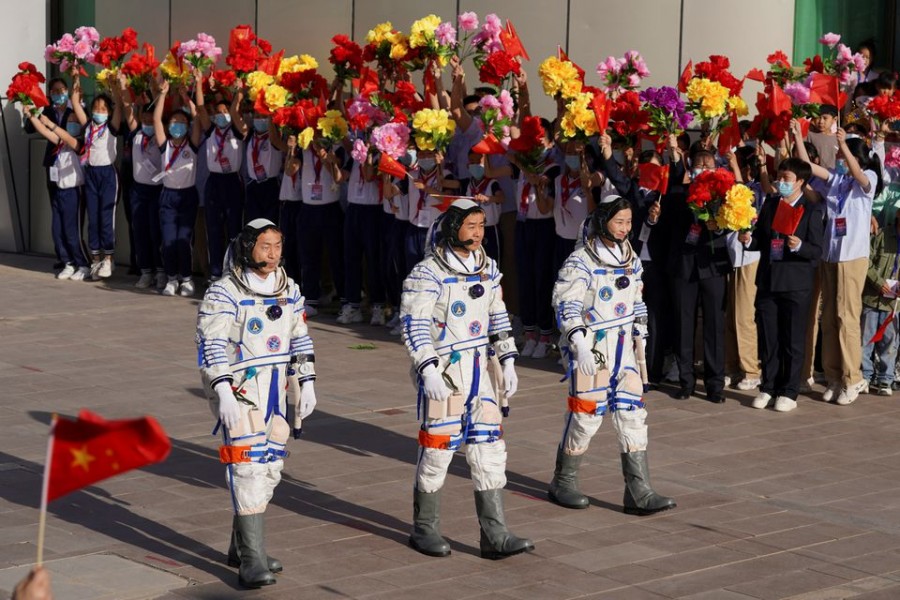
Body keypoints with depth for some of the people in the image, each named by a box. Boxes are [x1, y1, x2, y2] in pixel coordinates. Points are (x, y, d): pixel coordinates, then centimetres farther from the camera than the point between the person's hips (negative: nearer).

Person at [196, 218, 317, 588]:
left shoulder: (289, 290, 10)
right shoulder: (224, 293, -12)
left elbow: (300, 339, 18)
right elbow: (211, 345, -17)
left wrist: (306, 384, 13)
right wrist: (224, 393, -25)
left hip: (274, 390, 7)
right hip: (238, 389, -7)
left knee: (270, 466, 12)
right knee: (248, 466, -14)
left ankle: (241, 547, 28)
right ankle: (252, 561, -15)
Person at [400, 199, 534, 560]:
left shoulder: (487, 269, 9)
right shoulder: (428, 273, -12)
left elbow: (497, 318, 18)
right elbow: (413, 324, -16)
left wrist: (507, 361, 13)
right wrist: (427, 369, -25)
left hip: (478, 370, 6)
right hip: (441, 372, -6)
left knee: (489, 449, 2)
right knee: (438, 448, 2)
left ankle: (495, 536, 5)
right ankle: (425, 529, 19)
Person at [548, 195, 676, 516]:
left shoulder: (631, 260, 12)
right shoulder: (581, 261, -10)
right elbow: (565, 304, -16)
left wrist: (640, 341, 18)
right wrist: (579, 343, -25)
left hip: (624, 348, 7)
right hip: (590, 349, -6)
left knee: (633, 416, 0)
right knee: (586, 414, -2)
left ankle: (638, 492, 1)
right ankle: (563, 483, 17)